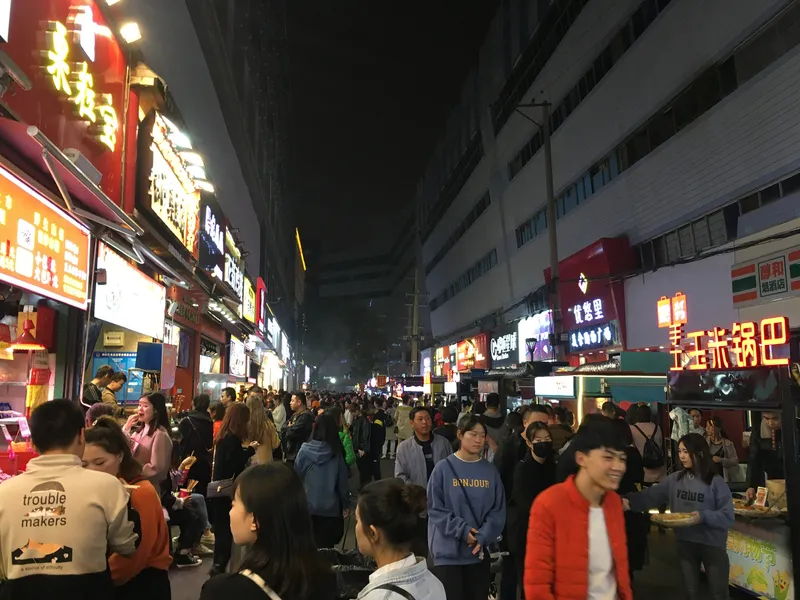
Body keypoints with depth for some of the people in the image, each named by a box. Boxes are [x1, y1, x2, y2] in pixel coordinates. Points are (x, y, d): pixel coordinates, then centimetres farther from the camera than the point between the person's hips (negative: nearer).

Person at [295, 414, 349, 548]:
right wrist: (345, 503, 10)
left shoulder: (305, 450, -9)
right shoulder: (337, 452, -8)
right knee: (326, 545, 6)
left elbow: (297, 476, 0)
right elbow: (343, 480, -2)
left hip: (308, 505, 1)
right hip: (330, 507, 0)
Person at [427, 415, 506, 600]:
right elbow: (435, 508, -8)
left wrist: (483, 536, -13)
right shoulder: (444, 468, -5)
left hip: (479, 552, 3)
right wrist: (462, 530, -16)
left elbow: (498, 510, 1)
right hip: (448, 552, -3)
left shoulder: (490, 471, 4)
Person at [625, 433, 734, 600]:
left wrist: (704, 516, -30)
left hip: (712, 544, -4)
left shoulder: (716, 482, -13)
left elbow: (728, 517, -14)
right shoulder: (675, 479, -2)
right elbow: (651, 496, -9)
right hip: (685, 543, 4)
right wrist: (629, 500, -25)